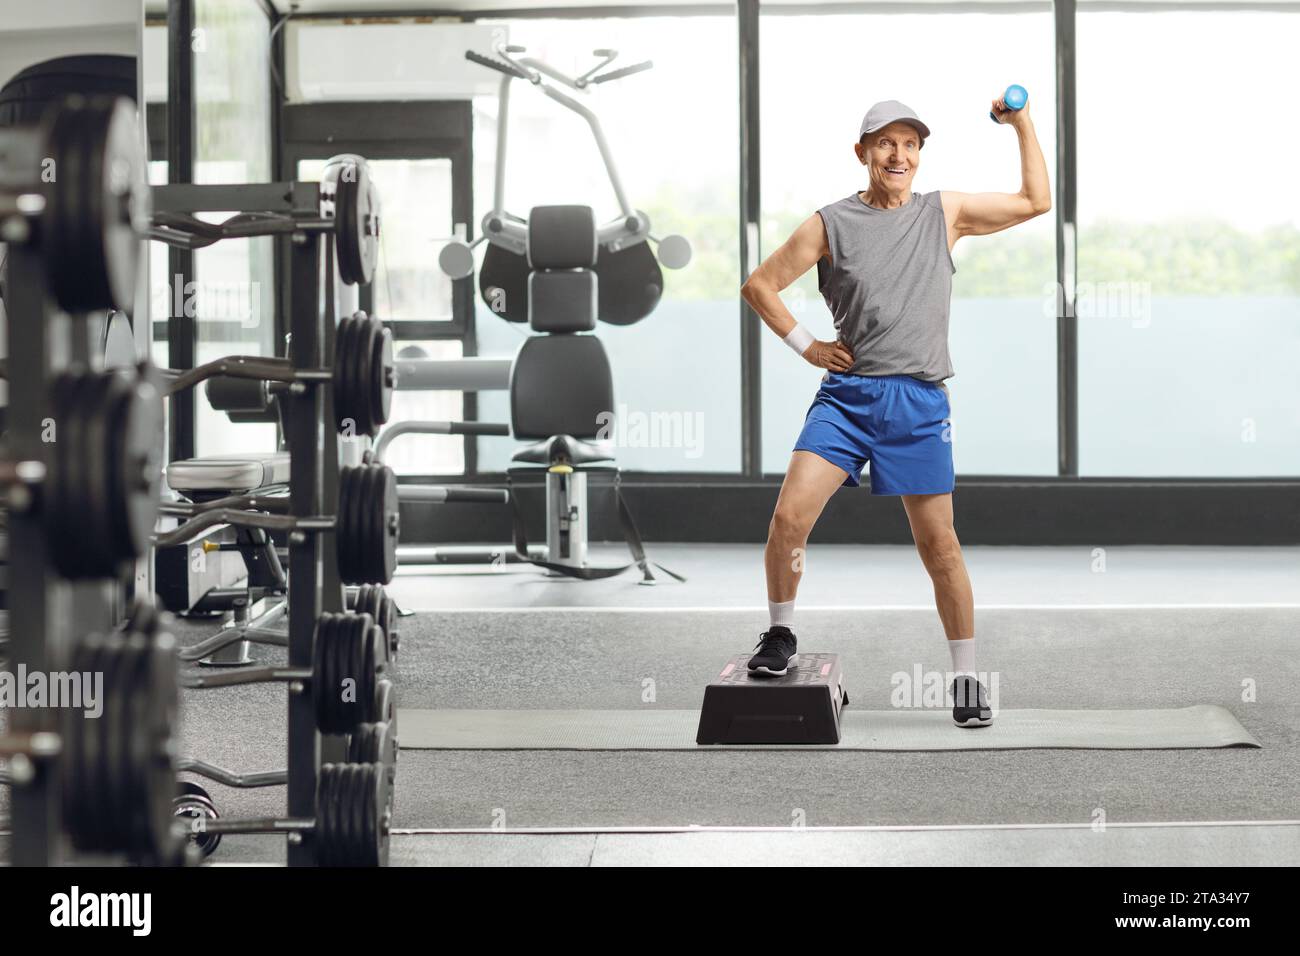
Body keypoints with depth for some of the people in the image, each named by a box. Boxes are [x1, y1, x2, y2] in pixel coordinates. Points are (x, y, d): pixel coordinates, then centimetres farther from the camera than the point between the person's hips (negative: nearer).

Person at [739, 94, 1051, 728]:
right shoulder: (830, 224, 6)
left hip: (919, 402, 1)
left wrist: (1023, 126, 9)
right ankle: (781, 637, 6)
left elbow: (1035, 201, 15)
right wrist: (805, 346, 5)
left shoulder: (945, 213, 11)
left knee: (938, 543, 2)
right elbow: (760, 284, 12)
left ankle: (966, 677, 14)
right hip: (846, 395, 0)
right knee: (790, 515, -16)